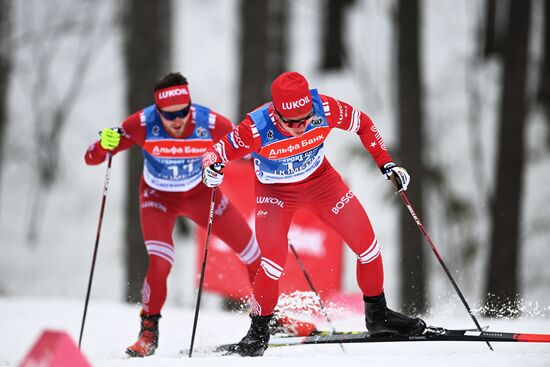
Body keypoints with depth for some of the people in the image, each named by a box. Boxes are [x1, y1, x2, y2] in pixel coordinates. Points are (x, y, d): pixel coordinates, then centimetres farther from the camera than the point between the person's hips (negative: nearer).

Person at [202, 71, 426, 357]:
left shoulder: (325, 110, -28)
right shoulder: (257, 129, -33)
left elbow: (363, 125, -8)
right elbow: (218, 153, -21)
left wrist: (387, 164, -11)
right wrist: (211, 170, -44)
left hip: (320, 180, 3)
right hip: (275, 191, -3)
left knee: (366, 241, -3)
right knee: (273, 260, -20)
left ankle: (377, 314, 19)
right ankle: (258, 331, 3)